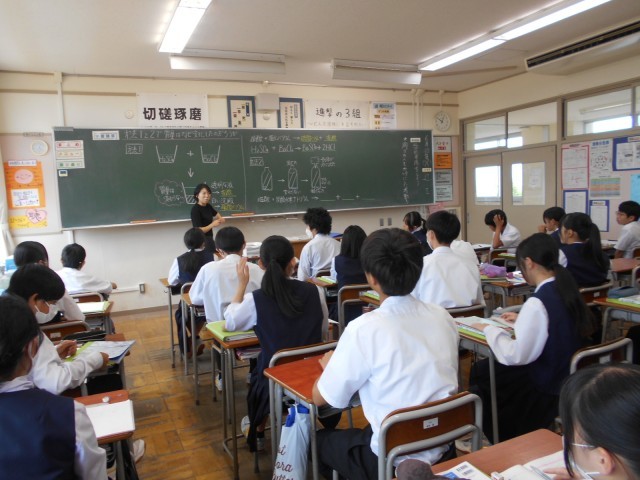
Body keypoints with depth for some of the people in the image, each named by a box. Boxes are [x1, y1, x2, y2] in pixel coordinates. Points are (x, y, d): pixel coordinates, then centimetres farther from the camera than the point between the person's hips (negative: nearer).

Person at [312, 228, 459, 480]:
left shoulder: (364, 329, -23)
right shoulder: (442, 315, -6)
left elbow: (320, 398, -11)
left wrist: (330, 365, 10)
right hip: (445, 446, 6)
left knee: (320, 439, 21)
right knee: (359, 431, 31)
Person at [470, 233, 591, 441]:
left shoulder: (538, 302, -27)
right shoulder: (567, 290, -2)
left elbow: (516, 356, -24)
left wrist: (490, 330, -11)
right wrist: (522, 319, 15)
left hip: (547, 388, -8)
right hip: (567, 376, 8)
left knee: (480, 373, 10)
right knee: (482, 368, 17)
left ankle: (502, 441, 30)